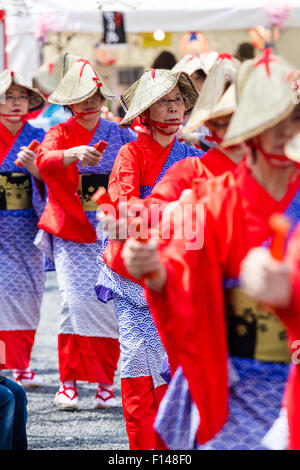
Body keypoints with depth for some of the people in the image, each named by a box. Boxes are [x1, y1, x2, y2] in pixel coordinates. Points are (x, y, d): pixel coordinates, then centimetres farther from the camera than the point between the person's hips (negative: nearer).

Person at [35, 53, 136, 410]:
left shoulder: (120, 136, 10)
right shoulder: (60, 134, 4)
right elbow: (44, 162, -18)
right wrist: (75, 153, -35)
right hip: (71, 232, -2)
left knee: (108, 304, -3)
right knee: (76, 300, -13)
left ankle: (104, 381, 9)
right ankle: (68, 381, -4)